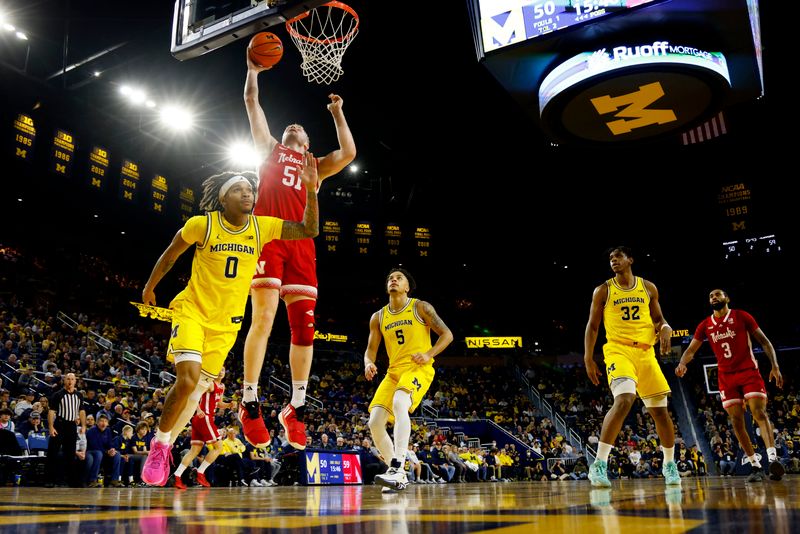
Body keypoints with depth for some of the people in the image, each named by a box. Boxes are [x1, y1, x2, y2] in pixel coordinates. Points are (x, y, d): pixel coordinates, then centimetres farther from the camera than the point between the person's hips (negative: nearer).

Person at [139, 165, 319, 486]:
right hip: (192, 311, -3)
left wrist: (311, 189, -22)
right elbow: (170, 254, 5)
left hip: (227, 323, 4)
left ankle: (166, 446, 30)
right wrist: (149, 288, 16)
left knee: (199, 388, 9)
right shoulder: (201, 224, -11)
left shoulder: (262, 227, -4)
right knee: (187, 379, -21)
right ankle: (159, 443, 3)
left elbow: (309, 231, -10)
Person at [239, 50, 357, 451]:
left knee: (304, 325, -4)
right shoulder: (269, 148, 24)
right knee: (264, 318, -14)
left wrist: (337, 114, 23)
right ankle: (249, 404, -7)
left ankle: (296, 408, 4)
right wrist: (253, 70, 27)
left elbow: (348, 153, 15)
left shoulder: (315, 166, 28)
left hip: (301, 244, 3)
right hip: (268, 236, -3)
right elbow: (252, 101, 24)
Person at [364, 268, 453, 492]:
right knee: (375, 421, -8)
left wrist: (429, 354, -15)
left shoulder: (420, 307, 0)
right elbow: (371, 349, 15)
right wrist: (368, 363, -8)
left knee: (399, 404, -35)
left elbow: (447, 334, -1)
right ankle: (399, 476, 5)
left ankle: (397, 468, -38)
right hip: (393, 372, 6)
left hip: (418, 368, -6)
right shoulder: (378, 317, 12)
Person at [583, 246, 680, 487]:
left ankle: (670, 464, 30)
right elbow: (592, 326, 5)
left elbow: (658, 318, 18)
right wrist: (588, 359, -3)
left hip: (646, 352, 4)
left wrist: (665, 329, -6)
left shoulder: (648, 287, 11)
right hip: (618, 350, -4)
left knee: (660, 409, 8)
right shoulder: (603, 290, 3)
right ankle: (599, 465, -25)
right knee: (624, 400, -28)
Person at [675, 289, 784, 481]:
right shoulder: (705, 325, 7)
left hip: (749, 371, -3)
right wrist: (682, 363, -16)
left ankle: (773, 457, -27)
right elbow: (691, 350, 6)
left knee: (759, 413, -18)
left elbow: (763, 341, 0)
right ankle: (756, 467, 4)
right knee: (737, 422, -1)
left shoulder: (741, 317, -1)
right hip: (726, 377, 3)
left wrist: (775, 366, -12)